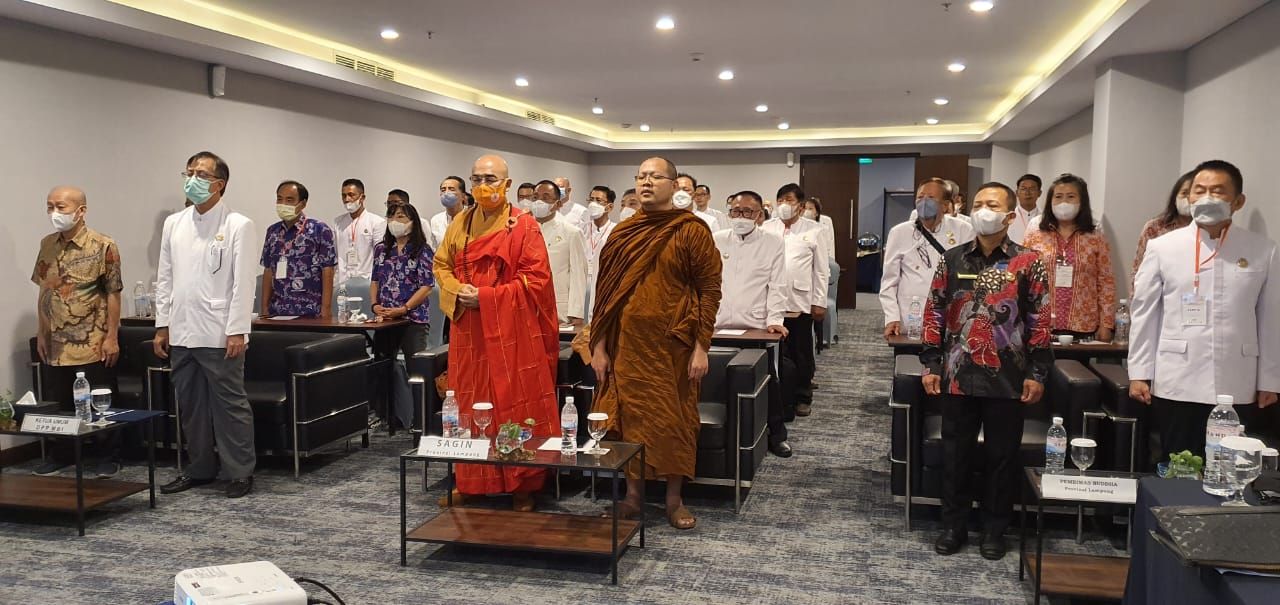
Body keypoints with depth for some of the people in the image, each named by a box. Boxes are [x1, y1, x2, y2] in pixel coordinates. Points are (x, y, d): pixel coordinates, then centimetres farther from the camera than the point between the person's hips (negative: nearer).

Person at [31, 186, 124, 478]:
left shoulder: (103, 246, -10)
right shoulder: (47, 245, 7)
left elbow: (113, 295, -10)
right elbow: (43, 292, 12)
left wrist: (112, 337, -12)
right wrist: (41, 334, 11)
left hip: (93, 344, -5)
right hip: (56, 344, 5)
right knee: (56, 403, 14)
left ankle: (108, 457, 15)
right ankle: (59, 454, 29)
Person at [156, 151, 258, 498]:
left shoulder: (238, 226, -4)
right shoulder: (173, 224, 11)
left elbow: (243, 282, -9)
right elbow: (165, 278, 14)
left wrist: (237, 331, -14)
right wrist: (162, 326, 10)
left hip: (219, 335, -5)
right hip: (181, 334, 6)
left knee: (230, 404, 1)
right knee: (190, 406, 13)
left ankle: (240, 472, 11)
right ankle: (200, 468, 26)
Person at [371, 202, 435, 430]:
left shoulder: (422, 251, -3)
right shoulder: (381, 249, 12)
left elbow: (426, 287, -8)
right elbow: (375, 281, 15)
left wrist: (403, 309, -16)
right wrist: (375, 305, -2)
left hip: (413, 319, -5)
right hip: (384, 320, 5)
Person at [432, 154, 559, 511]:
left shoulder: (524, 226, -5)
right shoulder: (460, 223, 10)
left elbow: (536, 279, -10)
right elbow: (441, 265, 15)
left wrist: (486, 297, -15)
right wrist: (458, 291, -7)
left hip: (512, 332, -4)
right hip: (469, 332, 5)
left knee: (517, 404, 0)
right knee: (469, 406, 9)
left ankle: (522, 485, 10)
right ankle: (469, 481, 21)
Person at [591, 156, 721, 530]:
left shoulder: (692, 231, -3)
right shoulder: (622, 233, 8)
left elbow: (709, 288, -5)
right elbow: (606, 291, 10)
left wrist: (701, 347, -10)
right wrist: (599, 345, 5)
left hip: (673, 345, -3)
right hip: (628, 344, 3)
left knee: (675, 420, 5)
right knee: (630, 418, 8)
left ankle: (675, 500, 19)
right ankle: (632, 495, 22)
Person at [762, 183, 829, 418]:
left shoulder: (813, 229, 1)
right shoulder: (767, 228, 5)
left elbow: (821, 269, 2)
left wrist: (820, 302, -1)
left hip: (801, 301, -1)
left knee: (802, 353, 9)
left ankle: (803, 397, 23)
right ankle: (779, 399, 12)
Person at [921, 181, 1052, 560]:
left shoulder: (1028, 264, -2)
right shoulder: (952, 260, 4)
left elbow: (1039, 321, -1)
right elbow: (934, 314, 6)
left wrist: (1037, 373, -4)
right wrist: (931, 365, 2)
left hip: (1007, 380, -2)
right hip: (958, 377, 2)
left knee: (1002, 456, 9)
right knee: (955, 453, 10)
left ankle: (994, 530, 24)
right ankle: (953, 525, 24)